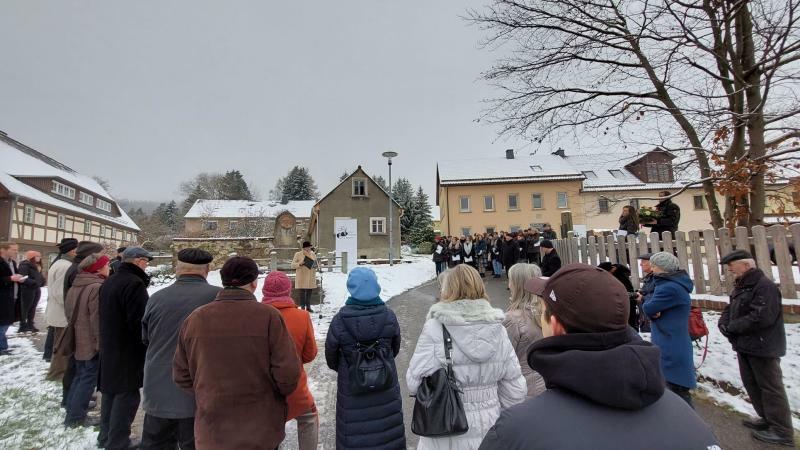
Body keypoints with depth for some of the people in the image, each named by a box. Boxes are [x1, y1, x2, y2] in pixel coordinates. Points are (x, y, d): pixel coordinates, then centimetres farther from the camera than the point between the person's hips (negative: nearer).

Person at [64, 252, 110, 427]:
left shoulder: (75, 286, 8)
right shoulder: (97, 287, -22)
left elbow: (69, 312, 17)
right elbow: (97, 318, -22)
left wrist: (75, 330, 25)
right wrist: (100, 343, -15)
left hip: (77, 340, 9)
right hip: (91, 342, -9)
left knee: (80, 375, 20)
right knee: (88, 378, 2)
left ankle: (72, 411, 28)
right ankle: (76, 417, 9)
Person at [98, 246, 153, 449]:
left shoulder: (109, 282, 10)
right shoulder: (134, 283, -21)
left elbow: (105, 316, 18)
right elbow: (139, 322, -23)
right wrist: (146, 347, -11)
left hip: (109, 348, 10)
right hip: (128, 350, -10)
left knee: (110, 391, 19)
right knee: (127, 395, 1)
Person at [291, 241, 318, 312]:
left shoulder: (313, 255, 11)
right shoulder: (298, 254, -2)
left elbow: (315, 264, 21)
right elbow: (293, 265, -3)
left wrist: (315, 266, -2)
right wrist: (299, 264, -20)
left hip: (310, 278, 4)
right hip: (302, 278, -4)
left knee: (309, 293, 8)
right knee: (302, 293, -4)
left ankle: (308, 307, 18)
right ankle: (303, 307, 4)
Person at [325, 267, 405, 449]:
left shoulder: (339, 321, -18)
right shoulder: (389, 317, -13)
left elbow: (331, 356, -3)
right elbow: (395, 349, 3)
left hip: (352, 390, -1)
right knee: (389, 435, 19)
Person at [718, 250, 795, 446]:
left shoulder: (765, 286, -19)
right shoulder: (741, 286, 12)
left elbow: (762, 318, -26)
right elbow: (730, 309, 15)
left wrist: (732, 327, -18)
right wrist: (724, 323, -4)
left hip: (763, 347, -10)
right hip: (745, 346, 10)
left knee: (770, 388, 2)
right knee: (751, 384, 18)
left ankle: (782, 432, 14)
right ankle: (767, 419, 33)